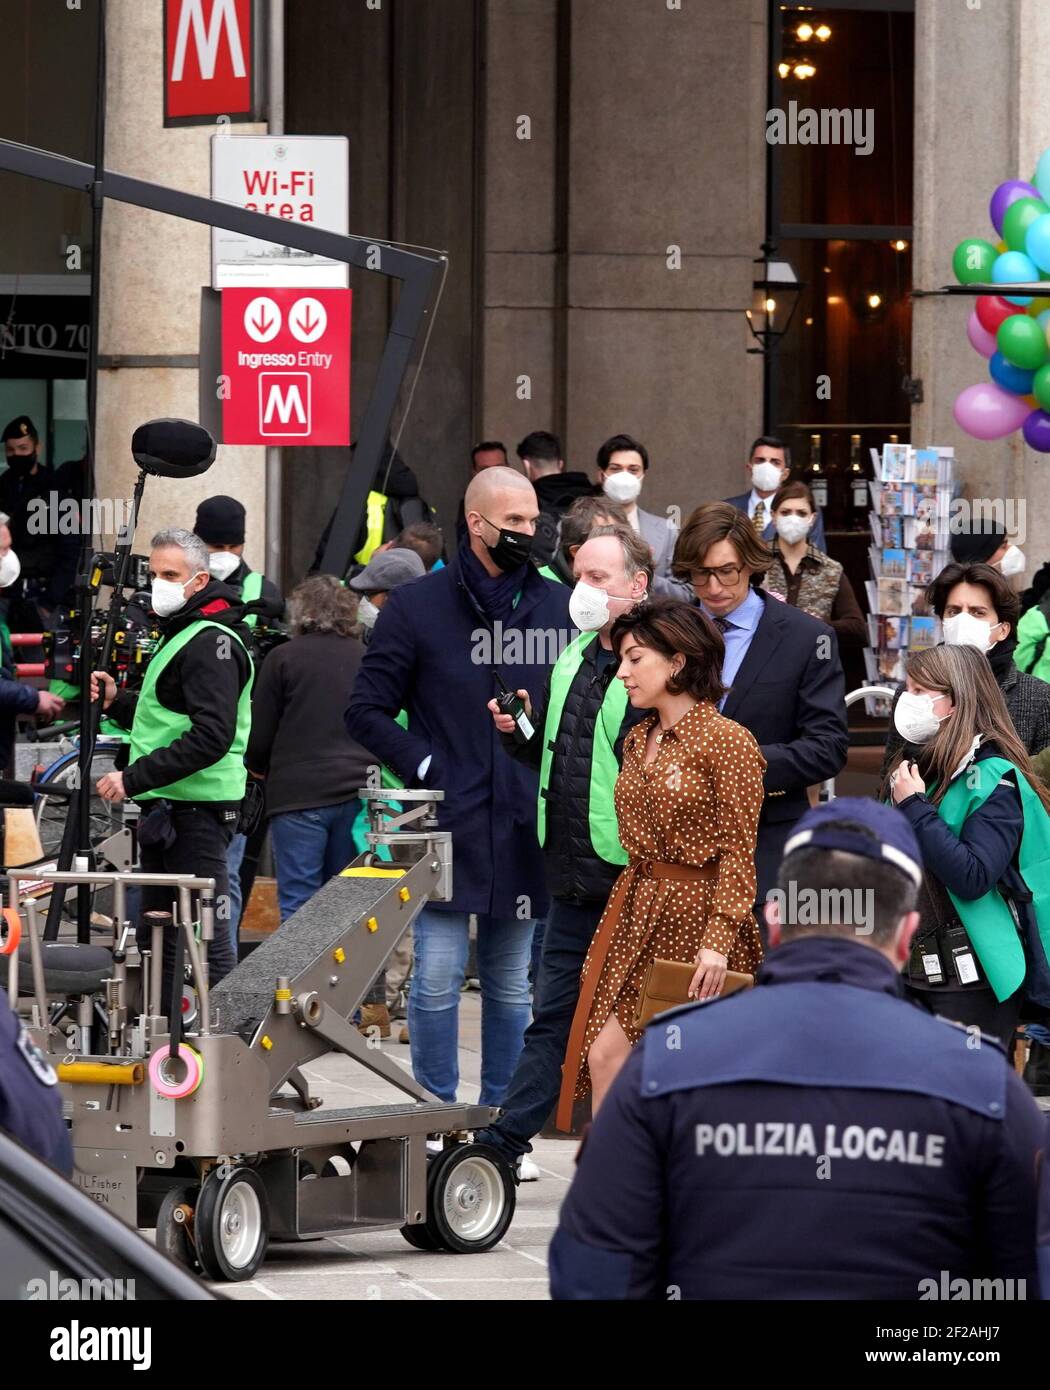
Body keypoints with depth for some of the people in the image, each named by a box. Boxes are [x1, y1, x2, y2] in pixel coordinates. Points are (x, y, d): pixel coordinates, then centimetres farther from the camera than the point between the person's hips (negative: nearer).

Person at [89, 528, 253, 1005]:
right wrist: (118, 702, 10)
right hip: (169, 809, 11)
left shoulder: (211, 643, -14)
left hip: (196, 810, -11)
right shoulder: (182, 634, 19)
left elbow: (211, 737, -24)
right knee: (156, 938, 16)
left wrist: (135, 778, -24)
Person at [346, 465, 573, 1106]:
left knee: (512, 984, 9)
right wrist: (425, 767, -8)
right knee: (437, 978, -5)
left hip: (526, 829, 3)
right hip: (447, 824, -3)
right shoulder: (417, 606, 1)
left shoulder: (559, 608, 8)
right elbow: (367, 710, 3)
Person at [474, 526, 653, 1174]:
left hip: (632, 875, -8)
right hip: (574, 877, 8)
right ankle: (507, 1140, 17)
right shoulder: (574, 659, 14)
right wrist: (520, 729, 6)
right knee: (554, 1015, 13)